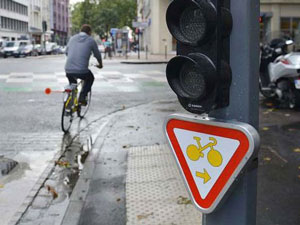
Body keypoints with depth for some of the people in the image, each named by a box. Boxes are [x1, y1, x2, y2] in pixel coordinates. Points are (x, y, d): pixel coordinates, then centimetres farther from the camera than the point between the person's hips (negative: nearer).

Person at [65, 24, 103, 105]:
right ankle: (82, 97, 14)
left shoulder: (72, 38, 16)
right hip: (82, 70, -4)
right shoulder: (91, 40, 6)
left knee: (72, 83, 35)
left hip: (68, 70, 4)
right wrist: (100, 64, 38)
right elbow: (97, 54, 18)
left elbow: (66, 52, 28)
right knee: (90, 79, 28)